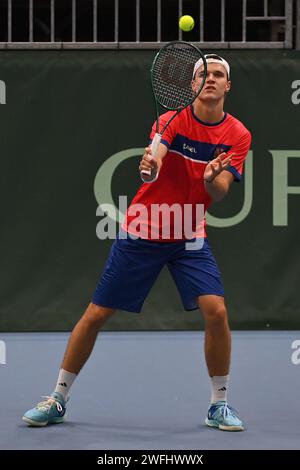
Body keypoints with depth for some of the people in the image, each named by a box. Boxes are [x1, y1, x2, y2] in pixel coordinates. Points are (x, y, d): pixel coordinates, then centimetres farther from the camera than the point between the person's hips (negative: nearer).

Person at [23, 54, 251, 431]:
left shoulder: (238, 135, -4)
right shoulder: (173, 119, -10)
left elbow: (220, 193, -14)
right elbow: (153, 159, -29)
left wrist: (212, 178, -38)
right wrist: (149, 165, -53)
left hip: (189, 238, 1)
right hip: (141, 234, -1)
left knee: (216, 311, -18)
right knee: (95, 315, 0)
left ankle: (219, 404, 0)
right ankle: (57, 400, 16)